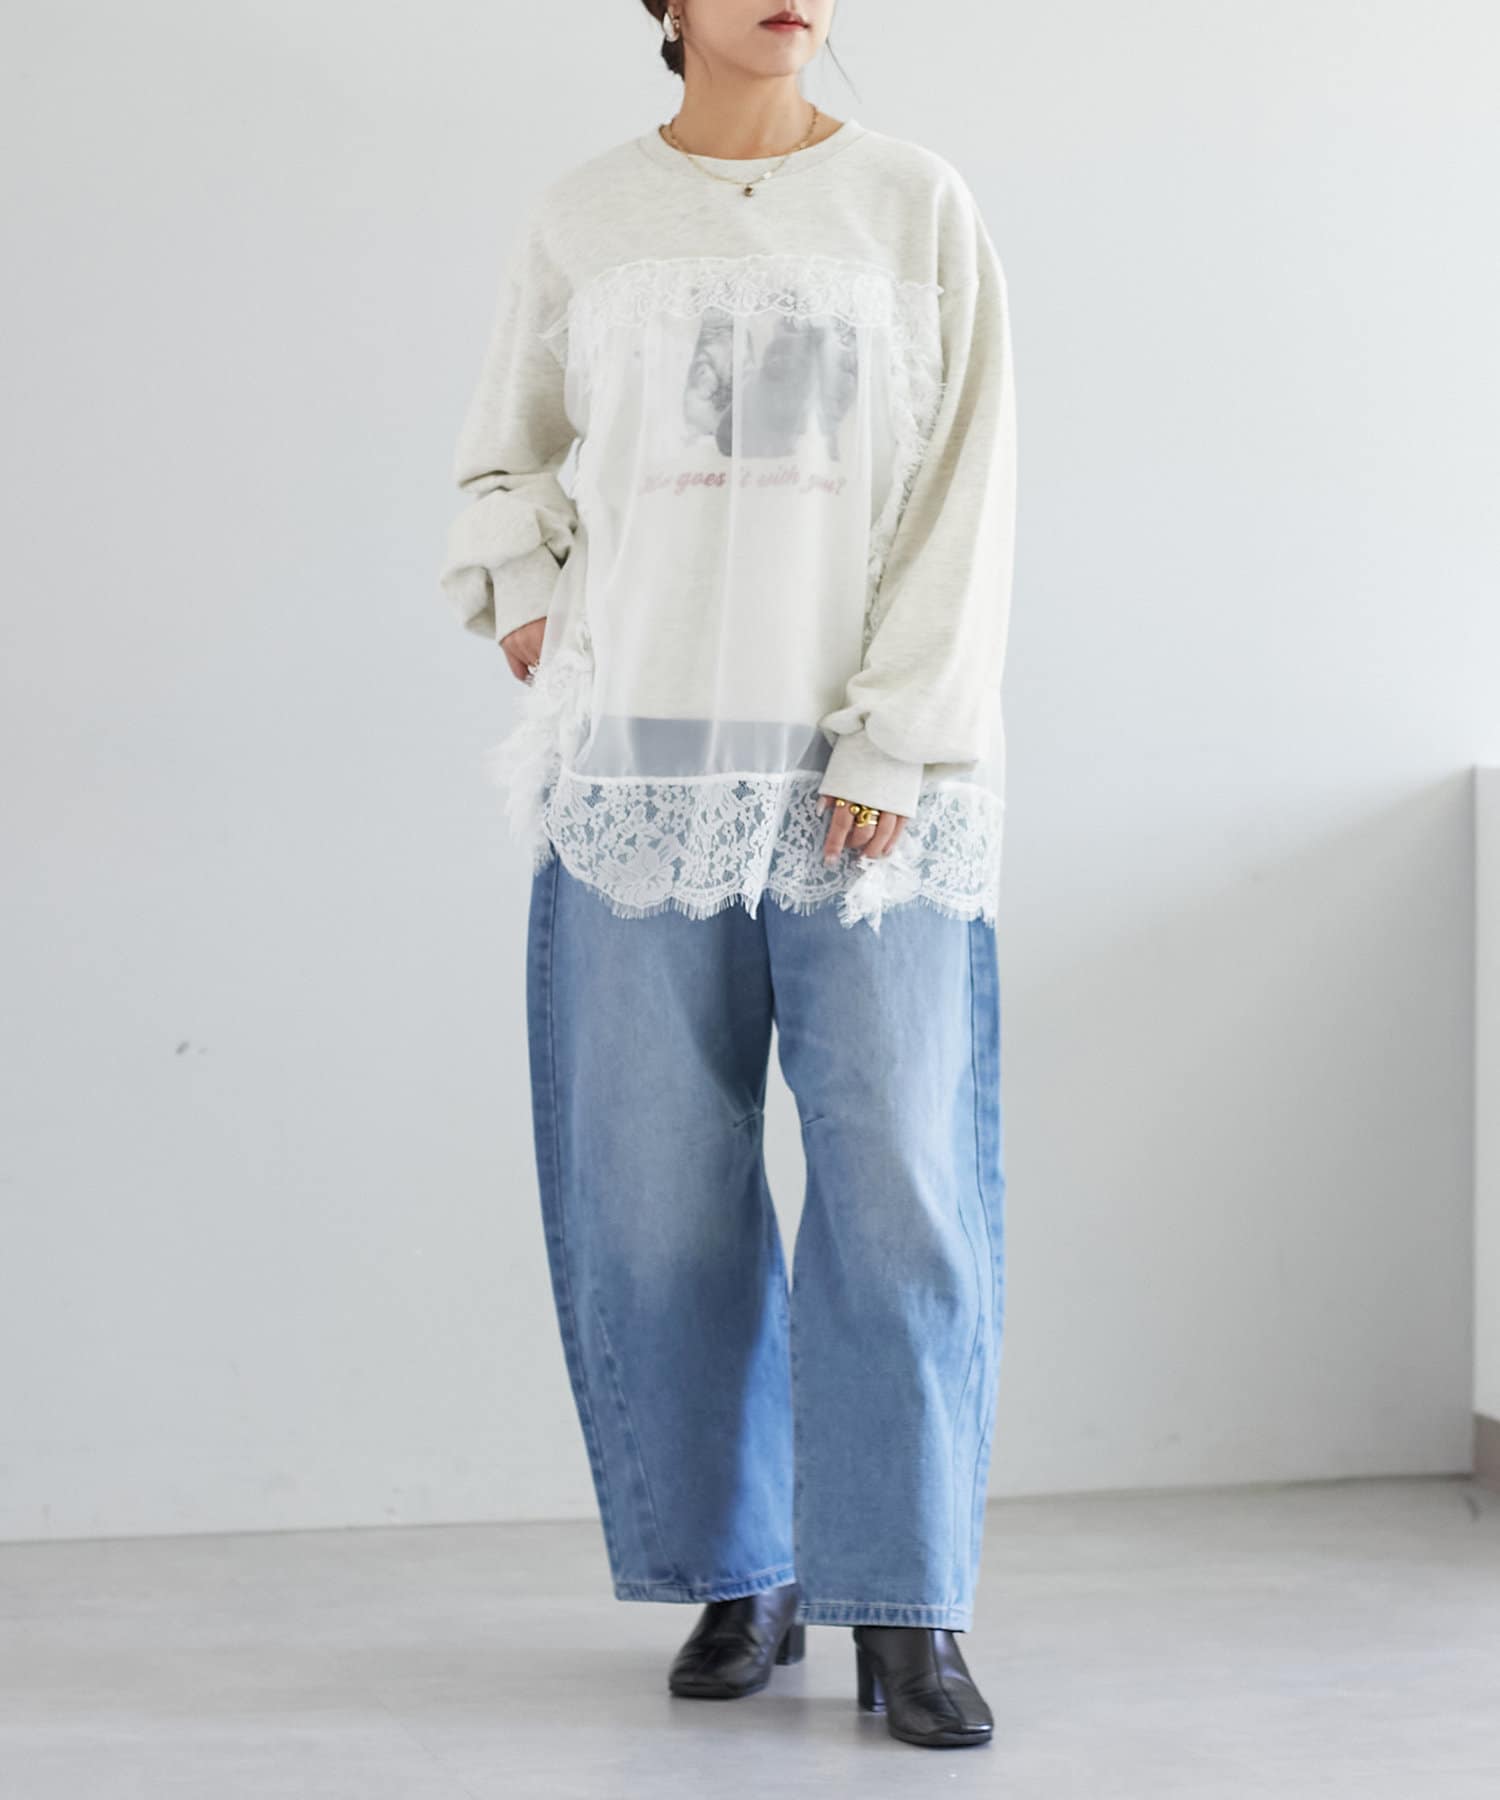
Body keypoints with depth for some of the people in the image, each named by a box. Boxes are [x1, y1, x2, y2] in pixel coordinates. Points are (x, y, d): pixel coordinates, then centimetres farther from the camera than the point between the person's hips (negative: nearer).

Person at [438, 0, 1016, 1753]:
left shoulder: (916, 206, 5)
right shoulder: (581, 225, 8)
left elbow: (966, 497, 0)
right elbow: (506, 462, 23)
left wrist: (892, 749, -8)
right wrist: (524, 602, 4)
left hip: (876, 773, -1)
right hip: (649, 765, 1)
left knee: (901, 1183, -5)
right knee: (661, 1195, 2)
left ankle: (907, 1610, 3)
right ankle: (739, 1575, 16)